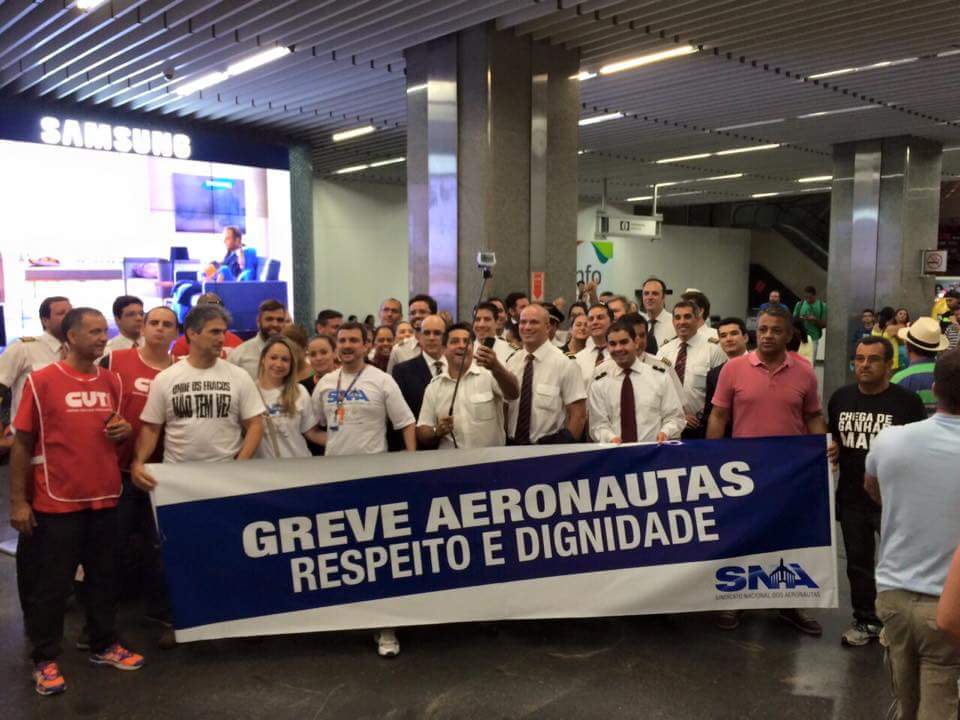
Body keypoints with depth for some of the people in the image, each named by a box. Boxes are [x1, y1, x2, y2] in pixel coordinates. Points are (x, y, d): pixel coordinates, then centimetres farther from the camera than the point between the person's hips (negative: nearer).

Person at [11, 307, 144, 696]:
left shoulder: (112, 381, 6)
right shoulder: (40, 381, -9)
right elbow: (22, 444, -6)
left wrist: (124, 430, -5)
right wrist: (18, 501, -8)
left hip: (104, 497, 5)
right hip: (56, 501, -4)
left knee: (103, 576, 15)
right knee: (51, 583, 7)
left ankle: (105, 645, 31)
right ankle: (45, 660, 23)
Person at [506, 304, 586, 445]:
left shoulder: (565, 363, -9)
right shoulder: (512, 362, 4)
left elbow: (579, 414, -10)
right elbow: (503, 406, 8)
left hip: (549, 447, -4)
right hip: (513, 445, 4)